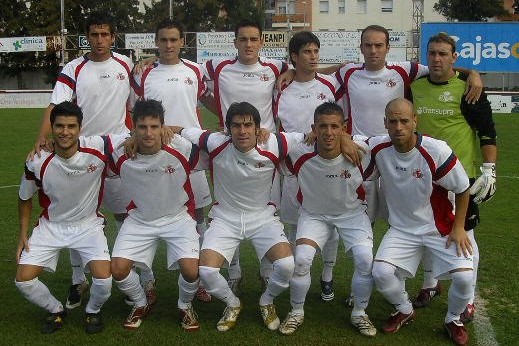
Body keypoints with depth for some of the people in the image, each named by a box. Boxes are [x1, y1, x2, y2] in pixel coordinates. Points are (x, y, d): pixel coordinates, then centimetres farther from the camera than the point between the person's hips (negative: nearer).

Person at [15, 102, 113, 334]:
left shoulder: (98, 148, -21)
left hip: (88, 224, -1)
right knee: (23, 279, -9)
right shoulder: (37, 162, -16)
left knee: (103, 278, -20)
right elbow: (25, 198, 4)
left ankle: (93, 311, 17)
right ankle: (56, 310, 23)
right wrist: (23, 234, 2)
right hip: (51, 226, 2)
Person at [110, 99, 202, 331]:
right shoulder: (121, 154, -14)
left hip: (178, 218, -2)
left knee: (191, 270, -21)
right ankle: (141, 304, 19)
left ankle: (185, 306, 16)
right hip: (139, 219, 2)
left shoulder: (182, 149, -20)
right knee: (118, 269, -15)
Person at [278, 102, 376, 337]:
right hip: (314, 214, 0)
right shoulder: (300, 154, -24)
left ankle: (359, 314, 9)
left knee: (366, 259, -19)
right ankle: (297, 312, 8)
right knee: (302, 259, -20)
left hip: (352, 213, 0)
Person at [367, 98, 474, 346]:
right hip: (401, 229, 2)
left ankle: (453, 319, 15)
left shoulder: (436, 151, -21)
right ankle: (405, 311, 16)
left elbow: (462, 189, -8)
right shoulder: (377, 148, -13)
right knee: (381, 273, -19)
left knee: (464, 276, -20)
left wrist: (458, 228, -7)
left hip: (441, 228, -2)